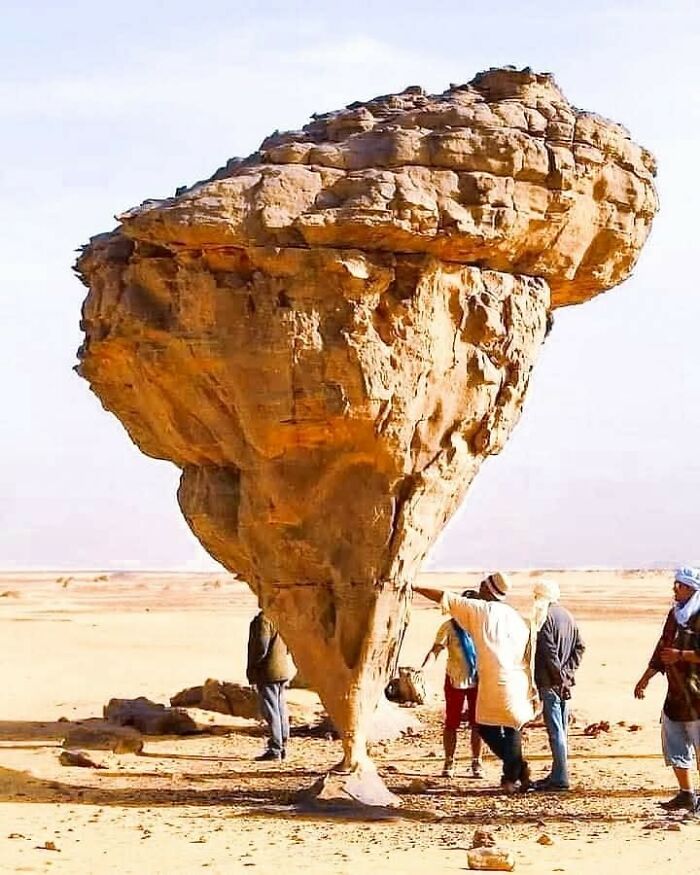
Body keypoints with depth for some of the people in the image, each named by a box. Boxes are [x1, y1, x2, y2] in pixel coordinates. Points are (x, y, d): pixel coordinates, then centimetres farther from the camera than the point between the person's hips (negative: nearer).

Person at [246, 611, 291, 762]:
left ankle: (274, 749, -3)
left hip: (268, 672, -9)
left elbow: (261, 648, -21)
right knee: (280, 710, 13)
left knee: (271, 711, -5)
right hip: (283, 671, 9)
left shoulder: (263, 619, -18)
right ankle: (282, 747, 18)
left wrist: (251, 670, -10)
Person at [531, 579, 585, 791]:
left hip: (550, 681, -8)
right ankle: (557, 774, 21)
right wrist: (569, 671, 6)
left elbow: (549, 651, -18)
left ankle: (560, 778, -6)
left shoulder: (545, 616, -12)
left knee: (555, 730, -7)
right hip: (564, 681, 8)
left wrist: (560, 676, -14)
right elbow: (580, 645, 12)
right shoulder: (567, 615, 13)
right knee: (561, 729, 14)